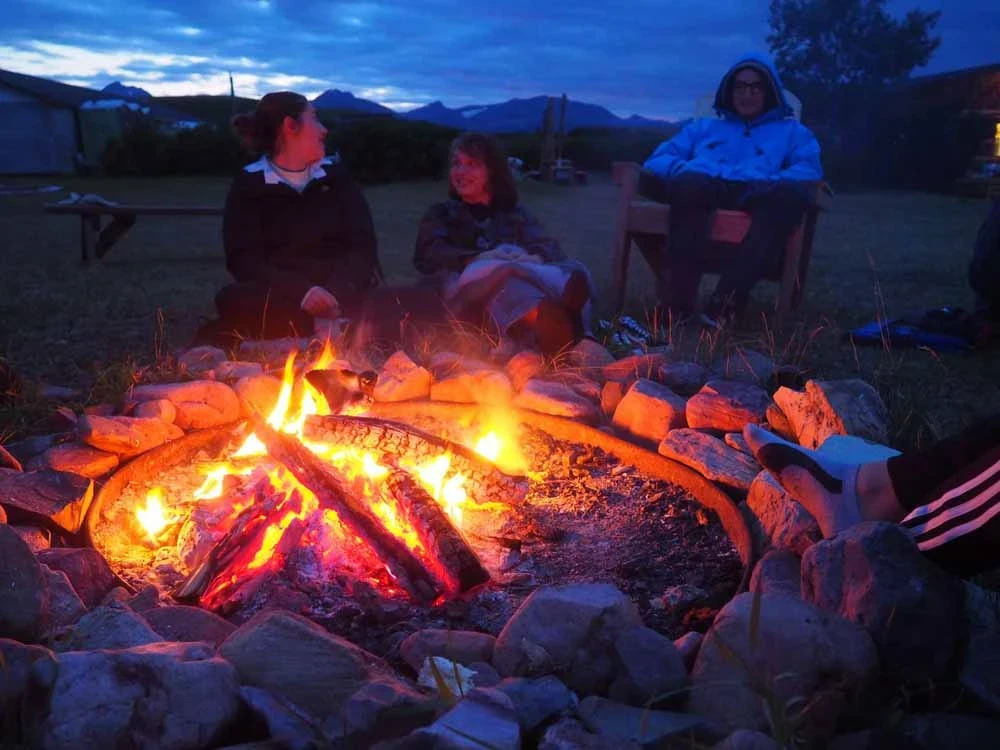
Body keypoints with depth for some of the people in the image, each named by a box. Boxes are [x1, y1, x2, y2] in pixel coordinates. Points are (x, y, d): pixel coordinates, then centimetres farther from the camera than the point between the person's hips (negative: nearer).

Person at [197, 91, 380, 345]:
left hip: (341, 293, 1)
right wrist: (301, 292, -24)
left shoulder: (335, 174, 13)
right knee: (234, 300, -34)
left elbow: (363, 244, 2)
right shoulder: (249, 183, 5)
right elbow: (244, 258, -5)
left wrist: (337, 293, -19)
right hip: (283, 294, -1)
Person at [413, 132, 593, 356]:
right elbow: (428, 256, 4)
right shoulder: (441, 214, 26)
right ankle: (545, 317, -66)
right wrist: (478, 259, -16)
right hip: (463, 296, -1)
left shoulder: (516, 213, 29)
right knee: (498, 274, -36)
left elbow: (549, 248, 9)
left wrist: (531, 258, -18)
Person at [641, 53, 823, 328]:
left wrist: (772, 181, -11)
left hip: (756, 192, 0)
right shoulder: (704, 126, 36)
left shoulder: (791, 131, 33)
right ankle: (678, 299, -44)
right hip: (704, 186, 0)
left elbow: (810, 169, 12)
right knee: (689, 182, -38)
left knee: (791, 193, -36)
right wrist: (682, 170, -3)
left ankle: (727, 297, -43)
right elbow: (660, 158, 22)